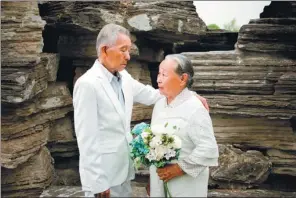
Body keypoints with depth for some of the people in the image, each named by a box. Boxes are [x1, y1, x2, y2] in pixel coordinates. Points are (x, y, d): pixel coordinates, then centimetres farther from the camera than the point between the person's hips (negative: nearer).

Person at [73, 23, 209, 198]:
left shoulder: (124, 77, 5)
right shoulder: (87, 84, -18)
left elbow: (151, 95, 16)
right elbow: (87, 138, -19)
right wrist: (97, 184, -18)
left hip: (123, 170, 7)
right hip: (102, 175, -7)